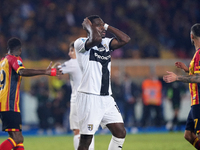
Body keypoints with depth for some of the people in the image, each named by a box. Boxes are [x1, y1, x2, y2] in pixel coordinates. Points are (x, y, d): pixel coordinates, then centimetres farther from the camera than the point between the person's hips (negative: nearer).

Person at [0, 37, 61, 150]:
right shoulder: (14, 59, -6)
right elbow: (22, 72, -27)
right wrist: (46, 72, -33)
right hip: (10, 106, -10)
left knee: (18, 137, 10)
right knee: (17, 138, -17)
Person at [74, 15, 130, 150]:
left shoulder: (106, 43, 16)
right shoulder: (81, 43, -7)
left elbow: (125, 39, 5)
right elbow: (96, 39, -27)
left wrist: (107, 26, 7)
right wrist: (88, 25, -9)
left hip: (106, 98, 7)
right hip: (89, 97, -7)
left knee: (120, 132, 4)